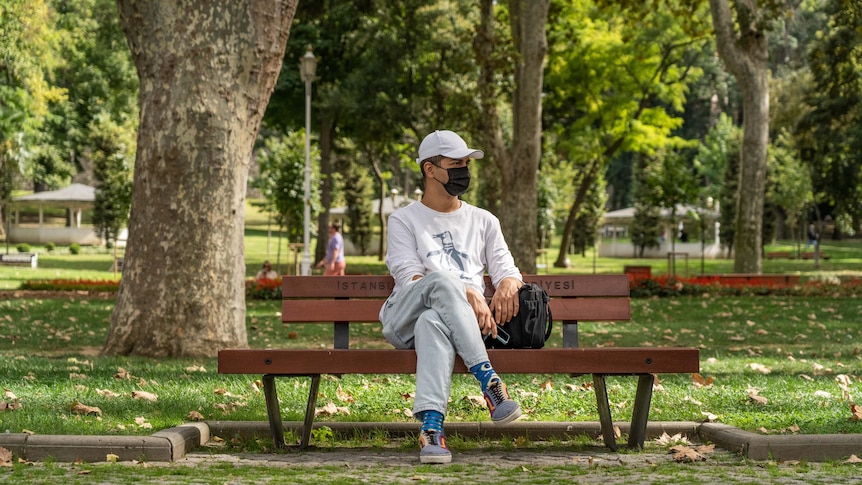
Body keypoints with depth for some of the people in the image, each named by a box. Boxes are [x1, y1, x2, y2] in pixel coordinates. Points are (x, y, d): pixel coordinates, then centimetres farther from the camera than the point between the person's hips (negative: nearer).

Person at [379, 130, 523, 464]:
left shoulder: (483, 221, 27)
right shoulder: (404, 220, 16)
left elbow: (507, 270, 15)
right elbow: (410, 278, -2)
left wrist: (508, 285, -13)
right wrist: (466, 293, -18)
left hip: (464, 319, 1)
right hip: (404, 320, -1)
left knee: (432, 323, -39)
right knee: (442, 279, -38)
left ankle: (431, 427, -58)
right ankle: (489, 382, -48)